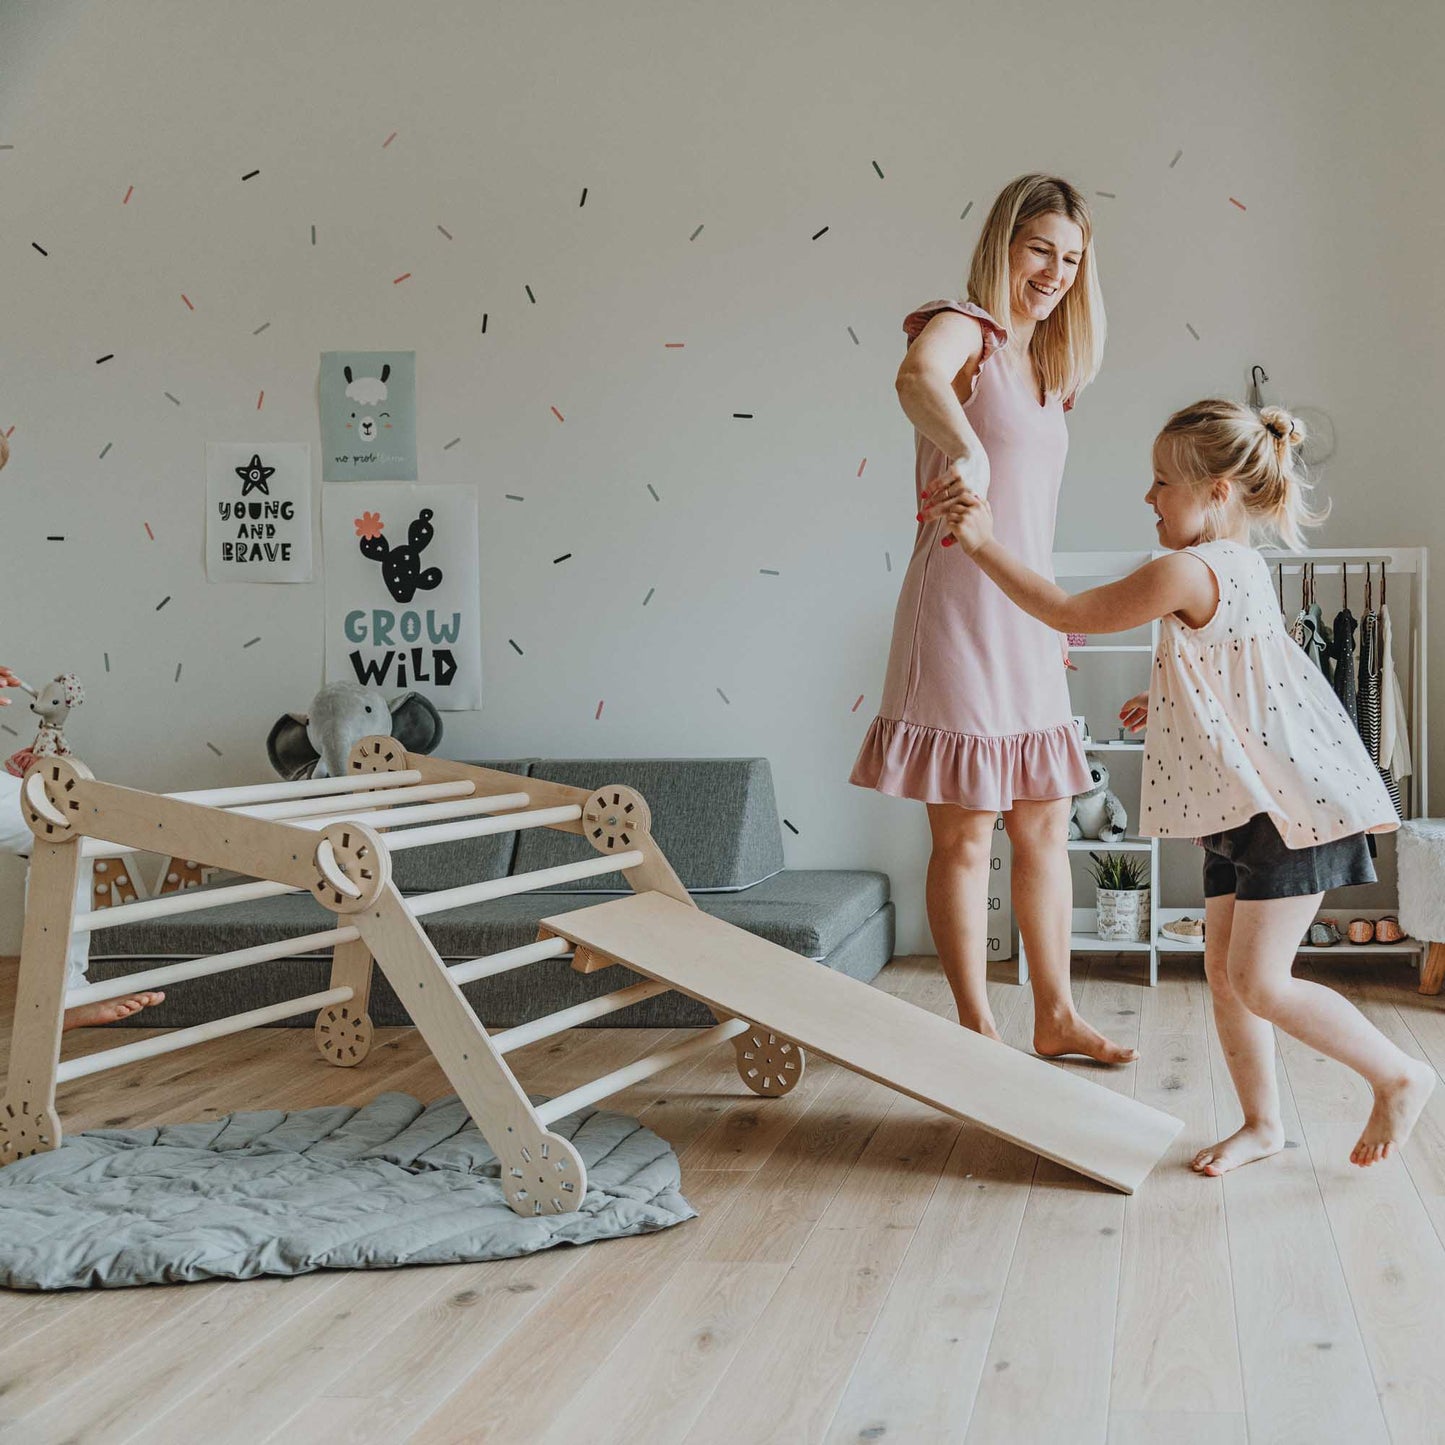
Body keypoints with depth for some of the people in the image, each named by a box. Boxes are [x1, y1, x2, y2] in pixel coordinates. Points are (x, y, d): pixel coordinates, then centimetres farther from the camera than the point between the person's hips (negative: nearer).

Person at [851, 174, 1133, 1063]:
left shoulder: (1041, 364, 18)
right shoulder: (962, 330, -8)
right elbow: (917, 379, -35)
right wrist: (963, 449, -56)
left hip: (1026, 620, 9)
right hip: (960, 611, -9)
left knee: (1044, 825, 13)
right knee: (966, 834, -1)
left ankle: (1056, 1017, 24)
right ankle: (979, 1032, 9)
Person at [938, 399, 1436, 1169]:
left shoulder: (1188, 571, -21)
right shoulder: (1237, 564, 12)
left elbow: (1068, 613, -16)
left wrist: (982, 542, -12)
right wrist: (1166, 702, 17)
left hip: (1289, 805, -10)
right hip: (1241, 805, 10)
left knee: (1259, 982, -8)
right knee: (1223, 968, 10)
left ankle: (1399, 1075, 10)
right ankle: (1262, 1123, 21)